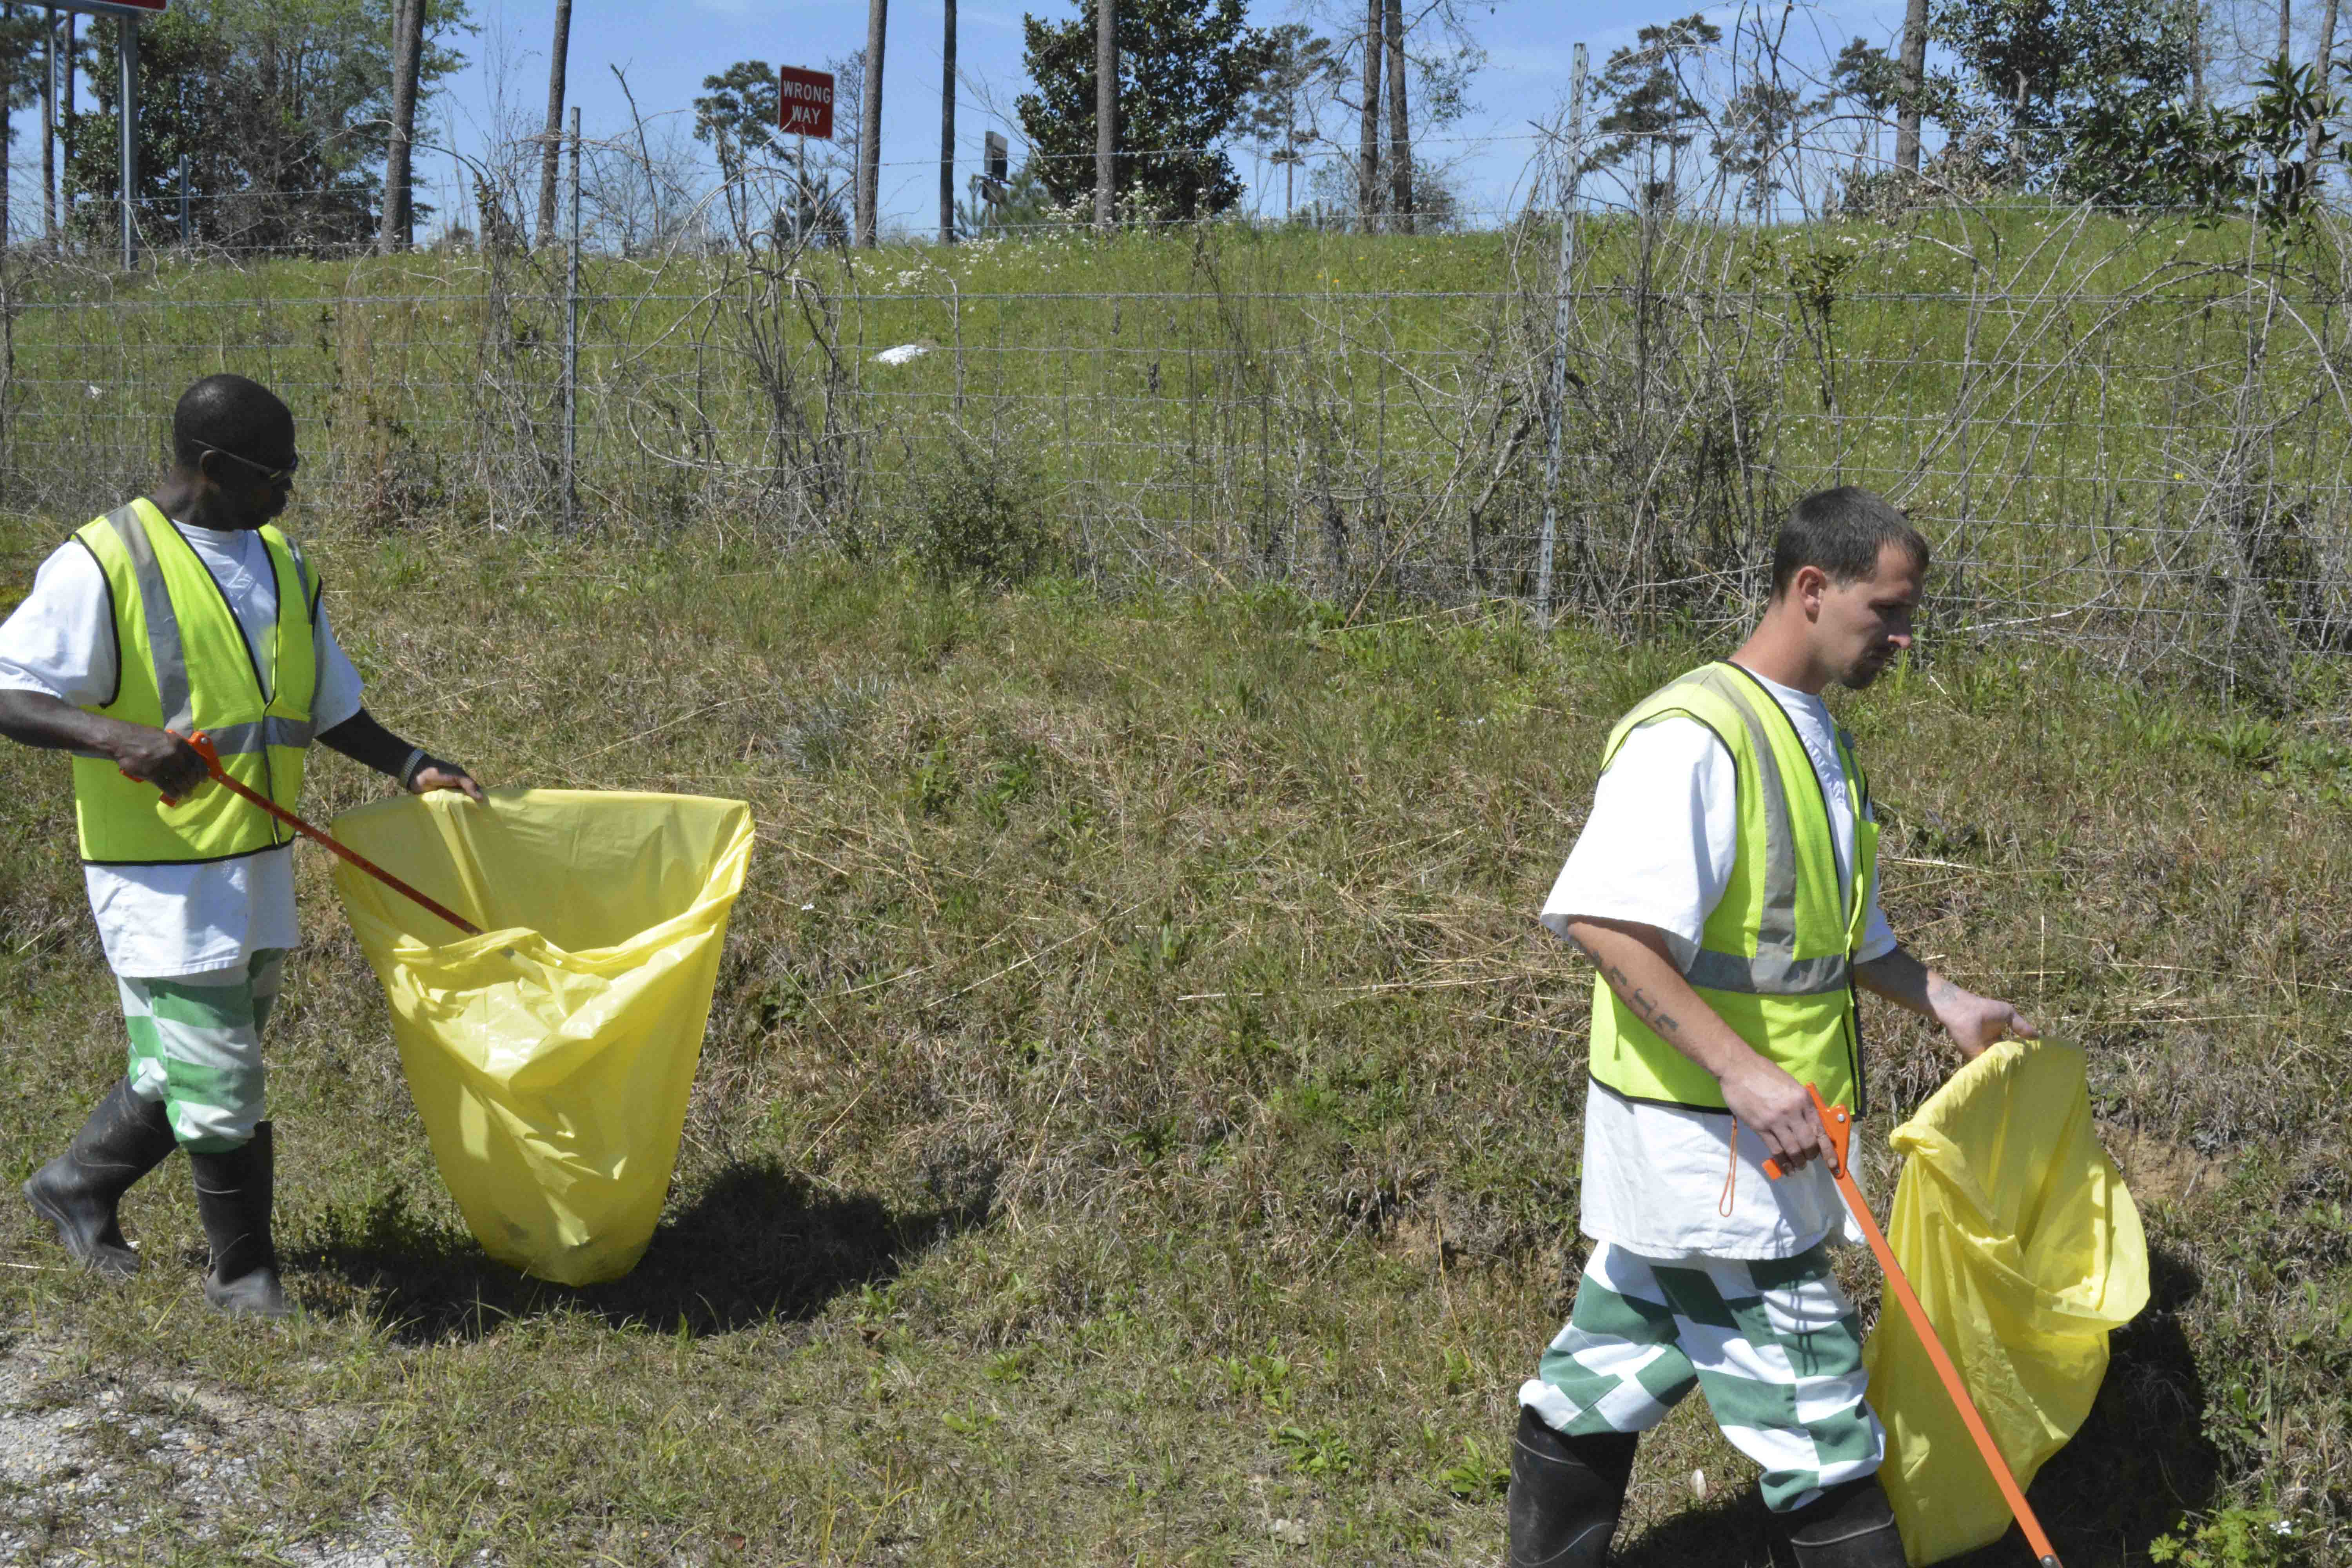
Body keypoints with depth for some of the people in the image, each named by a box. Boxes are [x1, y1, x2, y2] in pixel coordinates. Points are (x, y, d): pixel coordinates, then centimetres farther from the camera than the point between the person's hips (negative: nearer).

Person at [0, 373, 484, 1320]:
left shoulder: (282, 565, 10)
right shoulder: (101, 564, -13)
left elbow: (328, 707, 18)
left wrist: (411, 765, 4)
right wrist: (117, 737, -31)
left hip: (260, 870, 7)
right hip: (162, 879, -7)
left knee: (191, 1069, 17)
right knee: (216, 1079, -3)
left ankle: (76, 1186, 40)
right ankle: (245, 1273, 14)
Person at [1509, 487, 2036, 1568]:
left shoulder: (1812, 739, 14)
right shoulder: (1693, 734, -19)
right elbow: (1604, 920, -27)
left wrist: (1943, 1004, 20)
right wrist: (1739, 1069, -30)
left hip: (1758, 1125, 10)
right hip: (1706, 1138, -10)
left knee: (1609, 1374, 19)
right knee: (1808, 1399, -1)